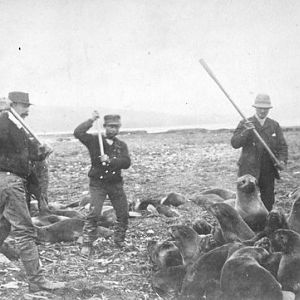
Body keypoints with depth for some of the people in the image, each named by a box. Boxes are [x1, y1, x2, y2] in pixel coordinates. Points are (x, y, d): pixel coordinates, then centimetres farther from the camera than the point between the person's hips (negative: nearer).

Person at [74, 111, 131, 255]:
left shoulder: (121, 145, 8)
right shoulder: (94, 140, -1)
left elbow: (126, 162, -8)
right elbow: (78, 133, -18)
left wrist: (110, 160, -22)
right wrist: (91, 120, -16)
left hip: (116, 183, 4)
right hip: (98, 184, -4)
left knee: (123, 214, 6)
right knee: (94, 214, -14)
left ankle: (119, 240, 26)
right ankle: (87, 244, -5)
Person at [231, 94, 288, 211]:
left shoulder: (275, 126, 11)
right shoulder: (244, 124, 2)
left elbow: (282, 146, 10)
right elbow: (235, 143, -10)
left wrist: (282, 161, -9)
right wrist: (246, 131, -25)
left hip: (268, 172, 3)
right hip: (249, 170, -3)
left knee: (268, 202, 9)